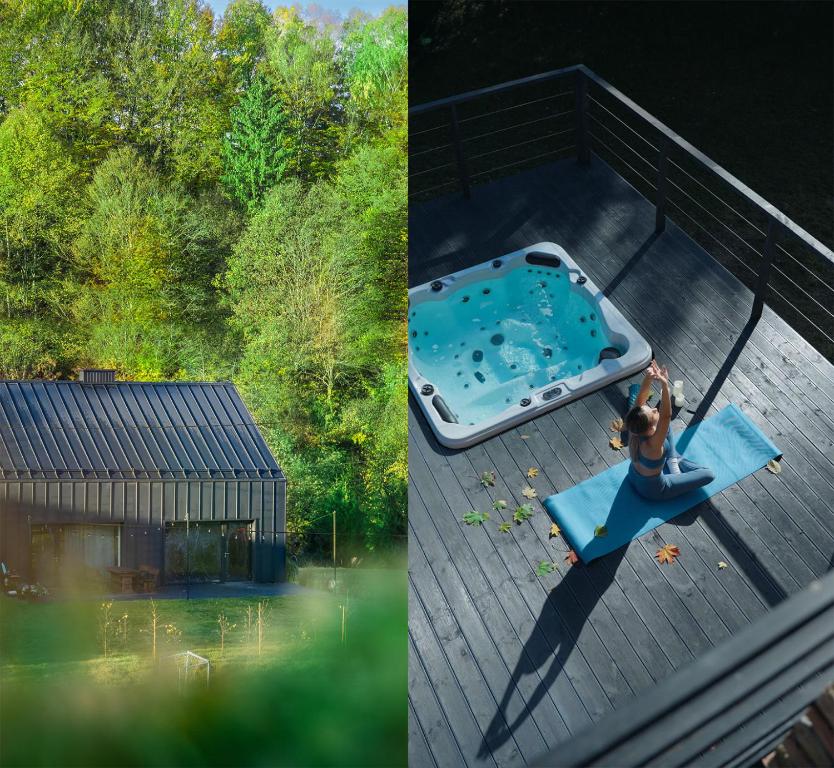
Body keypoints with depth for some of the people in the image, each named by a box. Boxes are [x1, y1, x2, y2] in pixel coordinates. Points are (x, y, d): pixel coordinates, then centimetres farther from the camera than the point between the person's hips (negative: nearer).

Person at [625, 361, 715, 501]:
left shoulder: (634, 431, -27)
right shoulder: (651, 446, -43)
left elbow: (640, 398, -29)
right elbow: (666, 416, -53)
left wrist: (648, 377, -46)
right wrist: (665, 385, -63)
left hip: (634, 475, 6)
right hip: (654, 491, -6)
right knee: (709, 475, 0)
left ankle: (672, 460, 27)